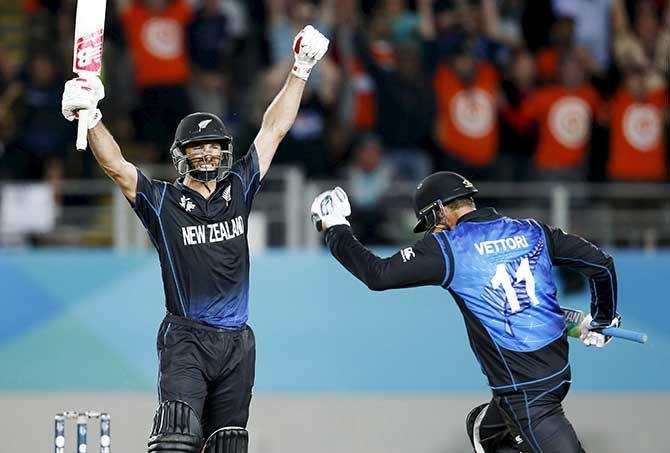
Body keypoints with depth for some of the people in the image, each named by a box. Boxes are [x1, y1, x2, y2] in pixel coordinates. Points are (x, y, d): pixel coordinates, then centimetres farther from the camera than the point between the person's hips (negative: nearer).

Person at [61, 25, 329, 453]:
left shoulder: (238, 190, 10)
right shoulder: (162, 202, 1)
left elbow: (274, 129, 12)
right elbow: (115, 165, -12)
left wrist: (301, 71, 11)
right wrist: (91, 119, -28)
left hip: (237, 343, 4)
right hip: (186, 338, -4)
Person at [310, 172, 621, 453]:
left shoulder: (446, 248, -8)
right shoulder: (532, 232, 8)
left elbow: (378, 274, -9)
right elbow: (601, 264, 11)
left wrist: (335, 229, 6)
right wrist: (601, 323, 27)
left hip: (524, 392, -7)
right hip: (559, 370, 7)